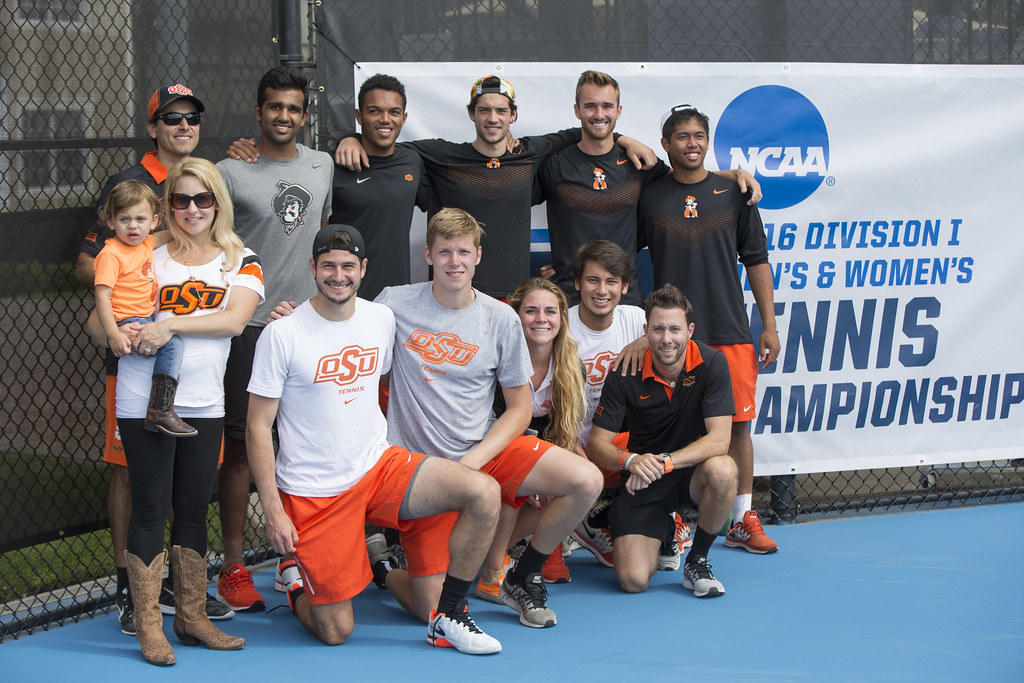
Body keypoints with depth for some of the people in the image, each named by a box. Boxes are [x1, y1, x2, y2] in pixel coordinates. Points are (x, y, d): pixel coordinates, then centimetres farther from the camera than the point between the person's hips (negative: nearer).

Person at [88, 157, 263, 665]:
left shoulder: (240, 261, 7)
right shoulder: (150, 258, 7)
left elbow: (234, 319, -9)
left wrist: (168, 326, -19)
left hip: (204, 404, 2)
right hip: (144, 401, -2)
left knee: (193, 509, 10)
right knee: (151, 508, -1)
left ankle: (191, 617, 21)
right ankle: (147, 624, 6)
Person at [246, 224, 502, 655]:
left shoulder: (381, 319, 4)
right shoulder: (281, 335, -11)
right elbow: (258, 427, -8)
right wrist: (272, 510, -14)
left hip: (379, 467, 4)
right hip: (312, 492, -4)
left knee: (484, 493, -20)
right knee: (336, 633, -3)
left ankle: (448, 617, 0)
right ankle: (296, 576, 31)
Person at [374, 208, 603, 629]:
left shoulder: (501, 319, 1)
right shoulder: (395, 304, -3)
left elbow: (519, 409, 3)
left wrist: (474, 461, -11)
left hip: (486, 452, 3)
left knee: (586, 480, -20)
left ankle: (521, 579, 2)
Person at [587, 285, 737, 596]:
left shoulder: (712, 363, -15)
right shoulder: (626, 374, -12)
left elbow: (719, 440, -21)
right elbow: (597, 444, -11)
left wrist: (664, 462, -35)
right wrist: (630, 460, -33)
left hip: (692, 473, 0)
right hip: (643, 482, 0)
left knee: (722, 470, -37)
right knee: (633, 580, -18)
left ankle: (697, 560, -9)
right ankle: (661, 530, 21)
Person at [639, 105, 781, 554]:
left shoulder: (733, 193, 7)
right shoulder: (649, 197, 4)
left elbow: (756, 261, 9)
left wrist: (769, 325, 5)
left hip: (730, 332, 1)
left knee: (737, 424, 2)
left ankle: (743, 521, 11)